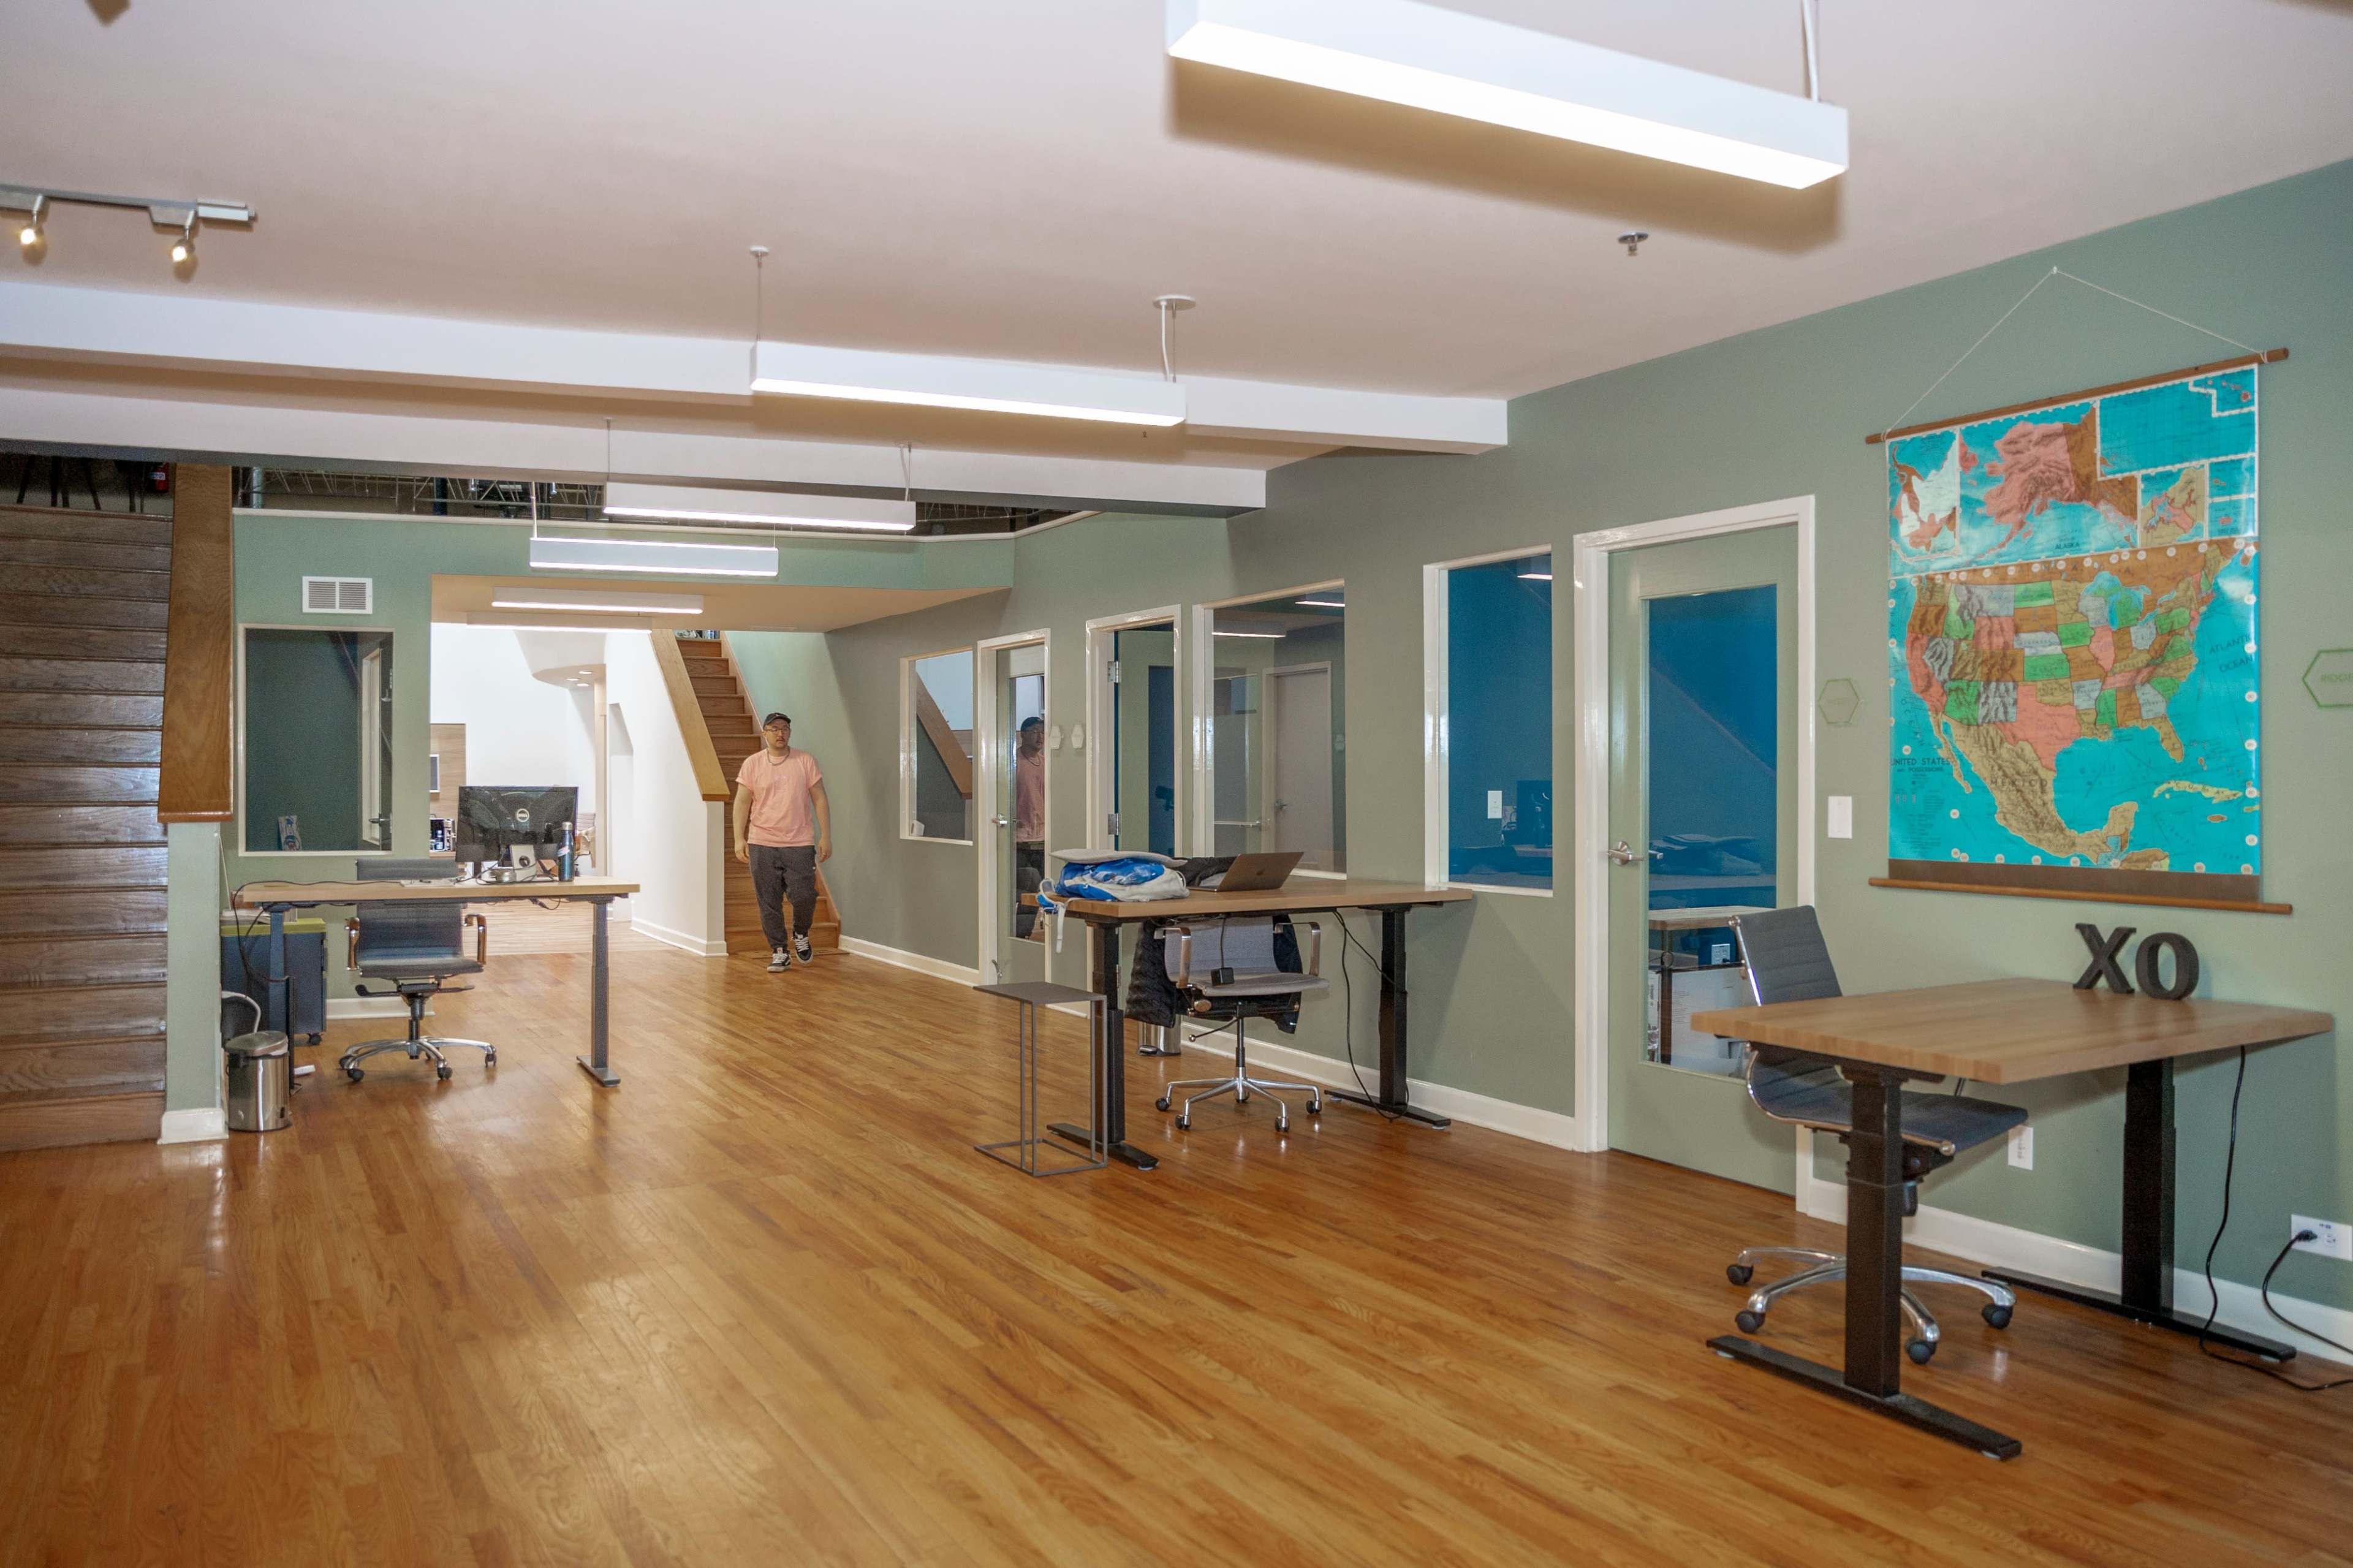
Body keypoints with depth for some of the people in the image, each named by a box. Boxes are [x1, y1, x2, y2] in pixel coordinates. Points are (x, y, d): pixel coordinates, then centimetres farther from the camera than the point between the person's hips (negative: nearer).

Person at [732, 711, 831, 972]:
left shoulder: (806, 762, 3)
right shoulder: (752, 764, 4)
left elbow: (820, 800, 3)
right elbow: (742, 802, 3)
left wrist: (826, 837, -3)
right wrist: (739, 839, -6)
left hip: (800, 844, -1)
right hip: (762, 844, 1)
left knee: (804, 896, -9)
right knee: (769, 903, 3)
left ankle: (800, 934, 21)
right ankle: (779, 952, 15)